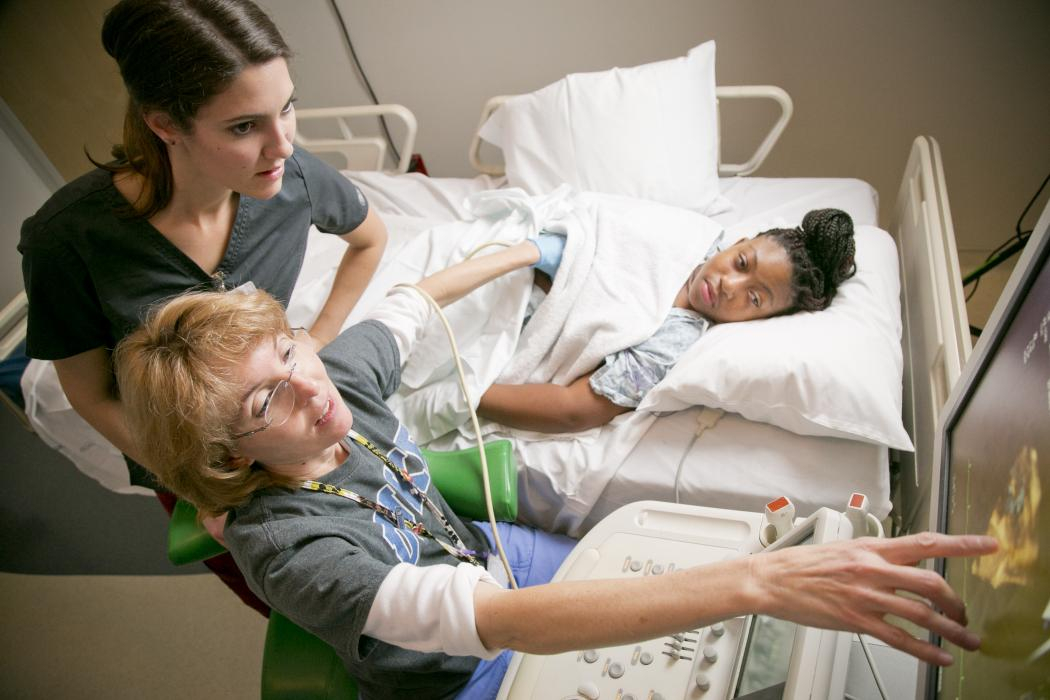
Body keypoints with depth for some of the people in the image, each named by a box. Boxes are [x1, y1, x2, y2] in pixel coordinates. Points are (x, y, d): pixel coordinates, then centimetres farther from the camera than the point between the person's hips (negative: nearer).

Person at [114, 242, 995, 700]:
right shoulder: (286, 547, -38)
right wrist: (756, 582, -59)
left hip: (488, 549, 5)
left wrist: (521, 253, 16)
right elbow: (503, 622, -51)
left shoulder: (337, 375, -21)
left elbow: (409, 303, 3)